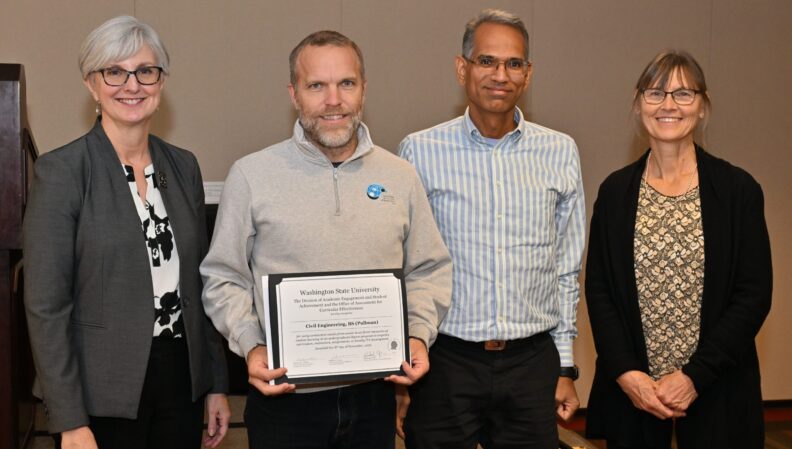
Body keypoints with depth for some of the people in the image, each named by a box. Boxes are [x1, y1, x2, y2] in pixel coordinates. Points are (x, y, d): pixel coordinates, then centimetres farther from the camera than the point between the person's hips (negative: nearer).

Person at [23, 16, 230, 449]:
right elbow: (46, 306, -12)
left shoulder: (183, 166, 6)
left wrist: (217, 384, 10)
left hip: (180, 380, 5)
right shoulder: (61, 171, -10)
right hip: (102, 394, -5)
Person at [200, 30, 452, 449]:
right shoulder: (251, 175, -4)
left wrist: (418, 336, -5)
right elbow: (223, 278, 0)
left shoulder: (401, 176, 5)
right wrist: (252, 347, -13)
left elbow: (429, 270, 10)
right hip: (285, 399, -3)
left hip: (373, 396, 3)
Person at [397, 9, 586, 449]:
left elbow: (565, 270, 10)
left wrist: (565, 367, 10)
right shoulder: (420, 152, -4)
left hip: (532, 363, 2)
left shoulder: (561, 152, 4)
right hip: (444, 362, -2)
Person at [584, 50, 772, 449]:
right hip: (630, 389, 2)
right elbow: (597, 288, 2)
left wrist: (694, 376, -11)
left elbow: (755, 294, -5)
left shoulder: (738, 189, -3)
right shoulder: (615, 190, 3)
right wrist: (625, 372, -10)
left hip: (715, 393, -1)